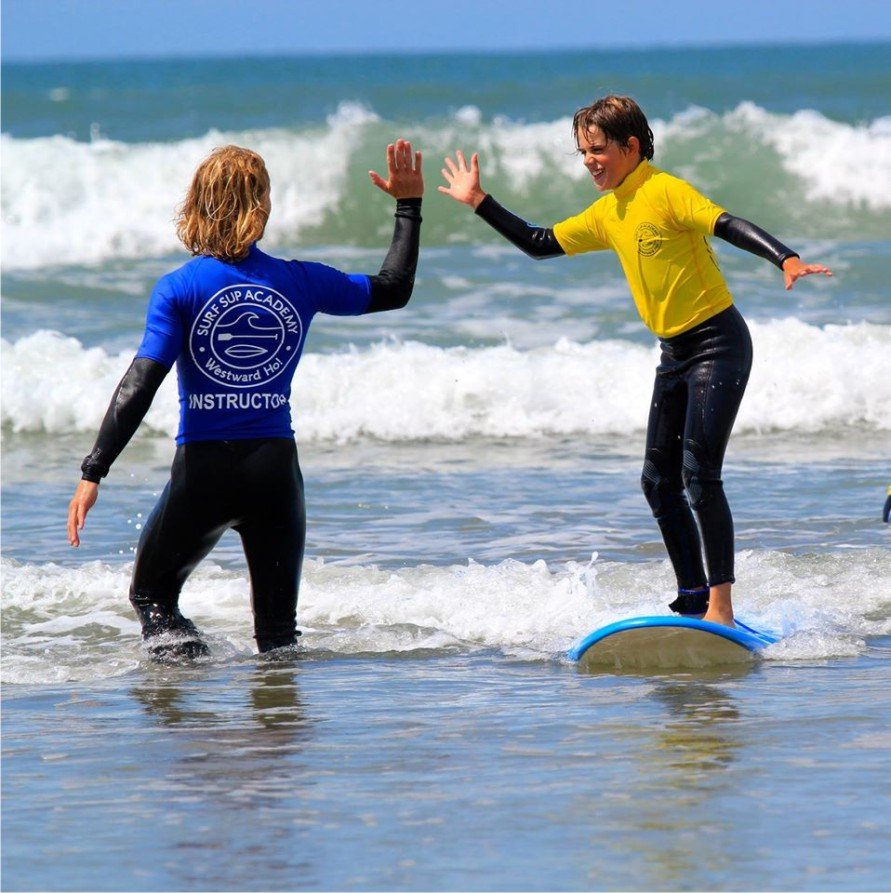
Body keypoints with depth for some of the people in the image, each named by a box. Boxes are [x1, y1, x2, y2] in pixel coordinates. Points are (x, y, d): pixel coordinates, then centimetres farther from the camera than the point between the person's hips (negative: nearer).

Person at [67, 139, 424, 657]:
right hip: (276, 465, 2)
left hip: (204, 467, -2)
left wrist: (94, 473, -14)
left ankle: (180, 652, -11)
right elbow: (394, 290, 15)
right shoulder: (301, 282, 1)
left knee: (151, 594, 16)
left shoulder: (180, 289, -6)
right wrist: (409, 206, 27)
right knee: (278, 630, 15)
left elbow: (140, 385, -14)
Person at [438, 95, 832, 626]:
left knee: (700, 476, -16)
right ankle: (694, 601, 16)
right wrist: (479, 203, 19)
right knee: (660, 481, 8)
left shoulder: (666, 192, -15)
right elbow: (540, 245, 20)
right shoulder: (607, 214, 10)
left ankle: (721, 607, -16)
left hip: (719, 343, -9)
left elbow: (728, 226, -27)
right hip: (675, 352, 9)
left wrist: (787, 260, -43)